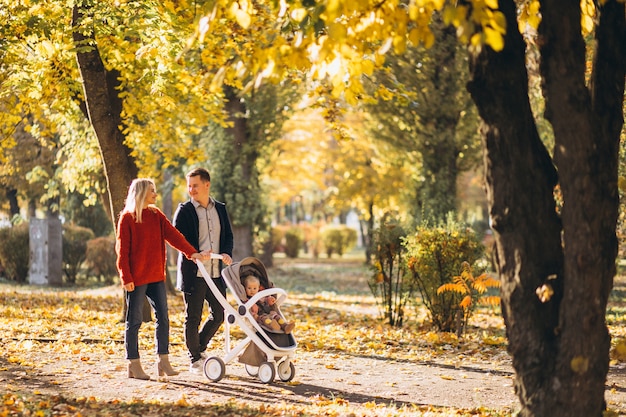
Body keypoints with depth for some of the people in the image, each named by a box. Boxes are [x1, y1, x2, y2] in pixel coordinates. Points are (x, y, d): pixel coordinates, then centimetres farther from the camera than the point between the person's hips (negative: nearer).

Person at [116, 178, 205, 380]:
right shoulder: (127, 218, -5)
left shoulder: (156, 215, 11)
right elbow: (122, 250, -7)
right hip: (136, 278, -6)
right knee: (134, 321, 0)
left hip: (156, 276, 6)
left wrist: (191, 252, -14)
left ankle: (163, 361, 9)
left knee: (163, 318, 3)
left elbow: (172, 235, 0)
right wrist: (126, 278, -13)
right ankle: (133, 365, 7)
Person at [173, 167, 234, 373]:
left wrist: (227, 253, -5)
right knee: (193, 318, 2)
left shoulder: (220, 209, 12)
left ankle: (200, 347, 29)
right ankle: (195, 359, 15)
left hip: (216, 272, 4)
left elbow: (228, 235, 15)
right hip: (193, 273, -4)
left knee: (219, 314, 8)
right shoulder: (184, 210, -2)